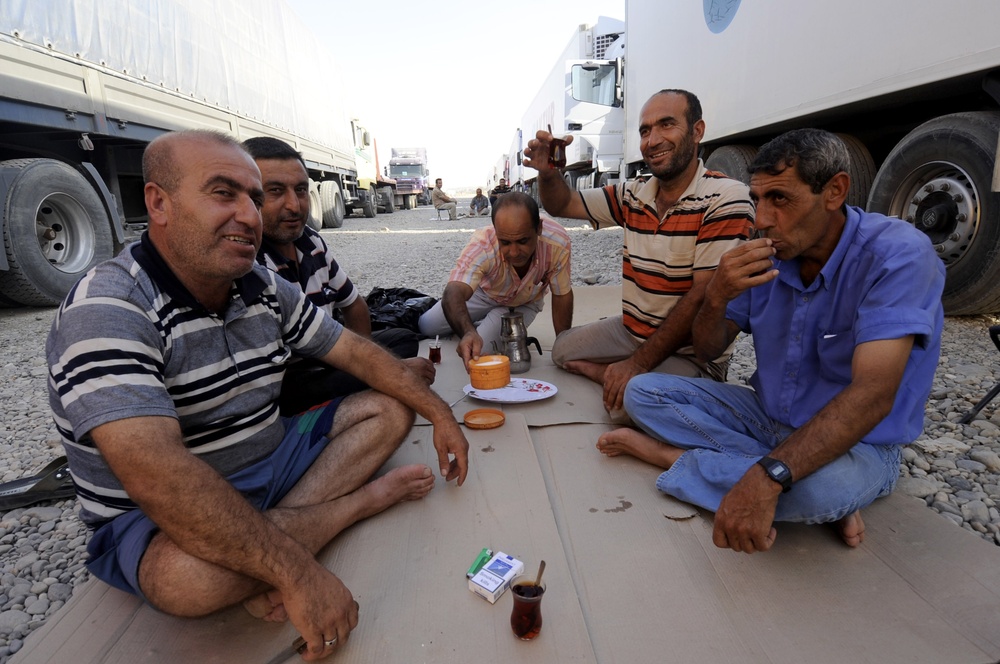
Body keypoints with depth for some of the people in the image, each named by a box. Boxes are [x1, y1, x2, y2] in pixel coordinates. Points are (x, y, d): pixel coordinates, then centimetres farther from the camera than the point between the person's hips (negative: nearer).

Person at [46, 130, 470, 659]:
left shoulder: (266, 289, -2)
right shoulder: (106, 310, -24)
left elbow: (355, 351, 4)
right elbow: (156, 476, -36)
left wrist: (439, 413, -3)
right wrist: (297, 571, -39)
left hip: (271, 461, 7)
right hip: (156, 518, -6)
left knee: (388, 409, 2)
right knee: (190, 573, -39)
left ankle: (280, 524, -17)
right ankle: (365, 498, -13)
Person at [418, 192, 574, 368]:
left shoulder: (558, 241, -37)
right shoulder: (482, 244, -40)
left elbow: (562, 295, -22)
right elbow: (454, 292, -54)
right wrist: (468, 332, -75)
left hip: (524, 304, 0)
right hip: (484, 293, 1)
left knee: (482, 351, -20)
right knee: (425, 326, 0)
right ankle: (476, 326, 26)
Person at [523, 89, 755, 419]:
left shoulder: (726, 198, -18)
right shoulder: (633, 196, 2)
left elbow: (704, 298, -24)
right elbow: (563, 205, 12)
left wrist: (639, 362, -25)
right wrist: (548, 173, -11)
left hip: (691, 352, -7)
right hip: (631, 330, 7)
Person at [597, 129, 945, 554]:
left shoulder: (897, 255, -21)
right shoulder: (765, 256, -4)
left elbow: (873, 395, -33)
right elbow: (708, 351, 1)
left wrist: (767, 476, -44)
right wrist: (716, 298, -22)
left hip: (856, 443, -5)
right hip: (766, 418, 6)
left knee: (822, 484, -40)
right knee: (642, 392, -7)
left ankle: (668, 453, -13)